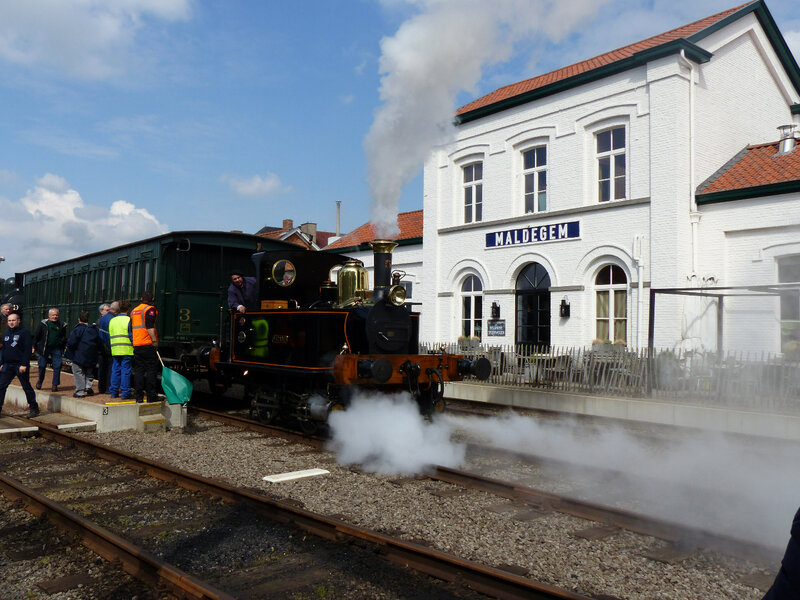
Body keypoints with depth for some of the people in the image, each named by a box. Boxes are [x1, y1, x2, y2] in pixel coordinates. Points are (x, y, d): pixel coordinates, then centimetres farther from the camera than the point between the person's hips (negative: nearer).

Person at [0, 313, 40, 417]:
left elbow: (27, 350, -12)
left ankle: (34, 409, 11)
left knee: (26, 387, 2)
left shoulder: (24, 332, -7)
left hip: (20, 365, -6)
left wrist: (24, 364, -18)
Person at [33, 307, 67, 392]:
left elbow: (64, 337, 14)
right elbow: (36, 335, 2)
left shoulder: (62, 325, 6)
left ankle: (55, 385, 6)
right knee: (42, 366, 7)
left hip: (56, 349, 1)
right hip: (44, 348, -1)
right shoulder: (43, 323, 0)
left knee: (57, 367, -4)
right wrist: (34, 346, 0)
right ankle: (40, 381, 30)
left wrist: (63, 348, 8)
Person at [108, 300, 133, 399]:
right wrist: (134, 346, 0)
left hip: (114, 350, 5)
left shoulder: (112, 320, 12)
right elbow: (132, 336, -10)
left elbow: (109, 336, 15)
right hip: (127, 350, -5)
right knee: (125, 371, -2)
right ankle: (125, 393, -2)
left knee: (115, 370, 11)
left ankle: (113, 392, 14)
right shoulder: (128, 320, -6)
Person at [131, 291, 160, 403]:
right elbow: (150, 327, -17)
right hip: (148, 344, -7)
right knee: (151, 370, -4)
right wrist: (154, 340, -18)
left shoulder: (134, 311, 19)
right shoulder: (150, 309, -5)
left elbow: (131, 328, 23)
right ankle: (151, 396, -5)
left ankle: (138, 396, 7)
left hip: (137, 345, 7)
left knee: (138, 370, 8)